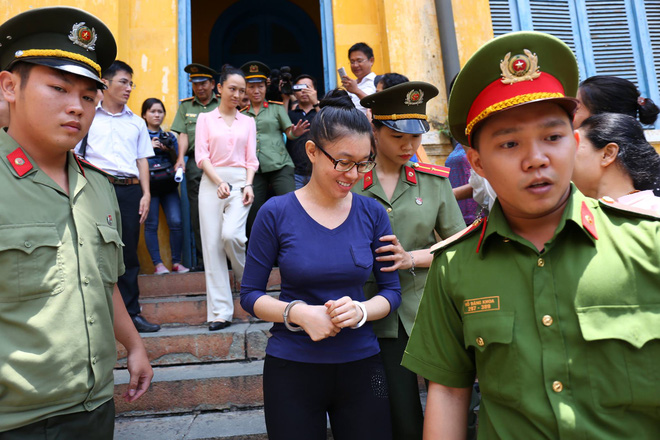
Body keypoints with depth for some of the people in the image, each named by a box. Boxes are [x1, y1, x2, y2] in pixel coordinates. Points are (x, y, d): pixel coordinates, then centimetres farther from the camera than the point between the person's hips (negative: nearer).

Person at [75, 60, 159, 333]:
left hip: (130, 190, 3)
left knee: (128, 252, 5)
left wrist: (146, 193, 6)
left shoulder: (137, 122, 17)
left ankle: (130, 312, 12)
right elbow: (74, 156, 6)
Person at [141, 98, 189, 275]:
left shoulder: (169, 136, 17)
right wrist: (148, 147, -12)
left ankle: (176, 262, 3)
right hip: (149, 185, -2)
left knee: (176, 222, -7)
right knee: (151, 224, -4)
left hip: (169, 184, 3)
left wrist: (171, 150, -4)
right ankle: (158, 264, 1)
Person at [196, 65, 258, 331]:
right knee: (213, 244, -4)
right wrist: (219, 182, -13)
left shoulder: (248, 122, 16)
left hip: (240, 182, 0)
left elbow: (251, 159, 10)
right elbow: (202, 156, 2)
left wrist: (248, 185, -7)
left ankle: (247, 277, 11)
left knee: (231, 234, -22)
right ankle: (220, 312, 2)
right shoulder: (205, 118, 12)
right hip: (211, 182, 0)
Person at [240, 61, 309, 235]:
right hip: (253, 169, 3)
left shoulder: (276, 107, 9)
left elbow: (289, 132, 2)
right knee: (254, 216, 3)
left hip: (279, 165, -2)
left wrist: (295, 133, -20)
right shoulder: (241, 114, 15)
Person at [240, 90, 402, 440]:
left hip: (360, 364, 2)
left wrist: (360, 311, -17)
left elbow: (391, 290, 3)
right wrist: (296, 313, -20)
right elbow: (250, 295, -3)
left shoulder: (372, 213, -3)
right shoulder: (276, 213, -9)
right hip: (292, 368, -1)